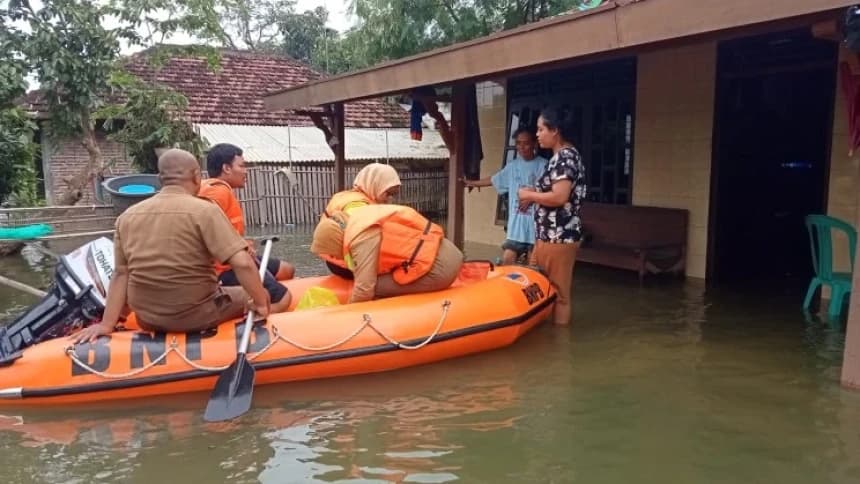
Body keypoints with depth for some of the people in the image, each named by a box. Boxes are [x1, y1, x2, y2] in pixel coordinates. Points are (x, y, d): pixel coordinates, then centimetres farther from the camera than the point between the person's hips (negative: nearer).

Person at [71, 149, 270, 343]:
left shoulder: (127, 217, 0)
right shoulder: (204, 210, -15)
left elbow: (120, 275, 1)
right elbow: (242, 264, -21)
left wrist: (106, 324, 6)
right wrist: (261, 303, -8)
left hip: (149, 320, 5)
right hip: (197, 317, -5)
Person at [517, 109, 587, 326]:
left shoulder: (565, 156, -15)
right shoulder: (561, 156, 15)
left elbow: (560, 196, -25)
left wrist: (530, 195, -11)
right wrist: (534, 193, 8)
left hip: (559, 237, -10)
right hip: (549, 236, 10)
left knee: (558, 293, 0)